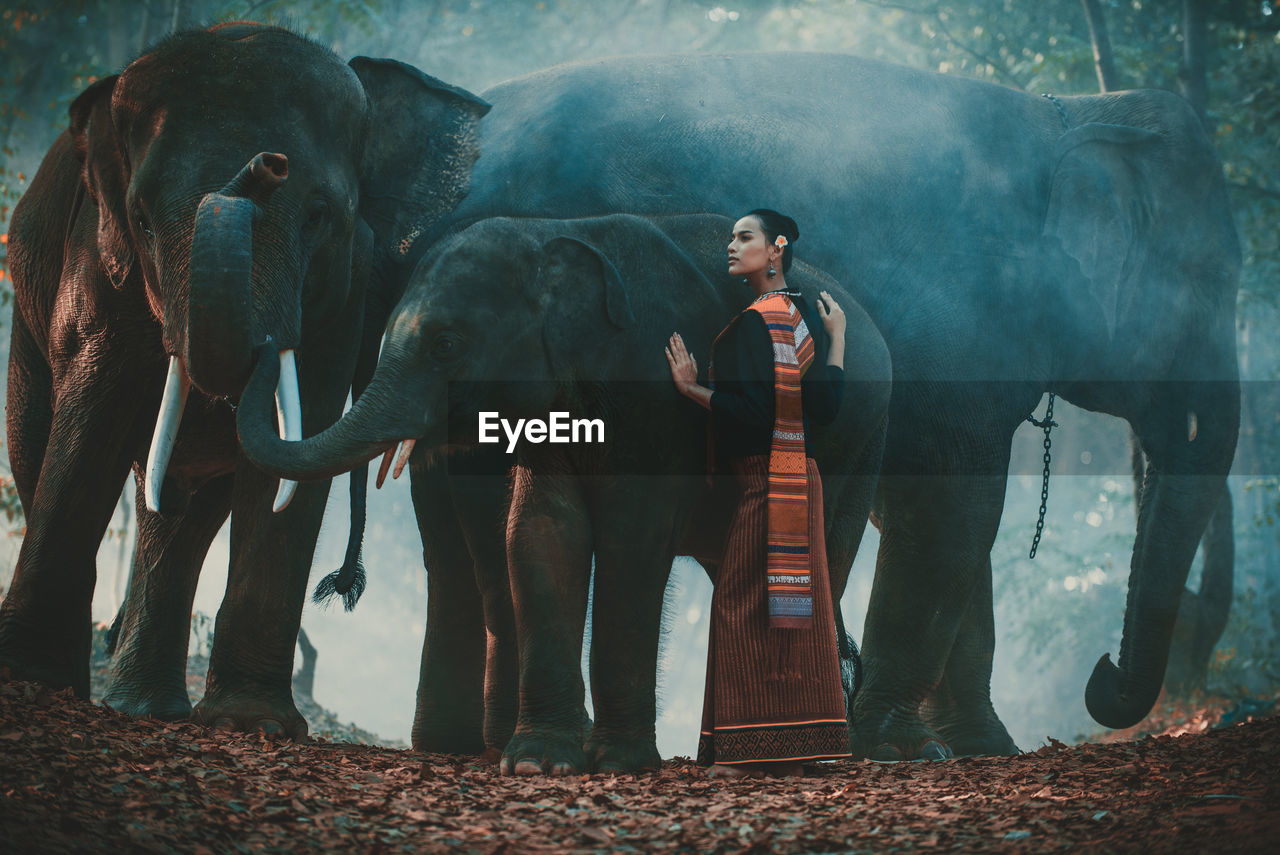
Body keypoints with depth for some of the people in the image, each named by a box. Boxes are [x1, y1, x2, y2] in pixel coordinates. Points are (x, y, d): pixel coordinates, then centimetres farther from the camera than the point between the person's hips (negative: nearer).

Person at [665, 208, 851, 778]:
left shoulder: (749, 322, -13)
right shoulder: (806, 314, 10)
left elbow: (753, 411, -20)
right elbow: (826, 404, 7)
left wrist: (692, 388, -16)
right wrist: (837, 337, 16)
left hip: (757, 482, -8)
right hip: (801, 480, 8)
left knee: (744, 604, -5)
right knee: (796, 602, 9)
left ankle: (751, 751, -6)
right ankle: (796, 747, 11)